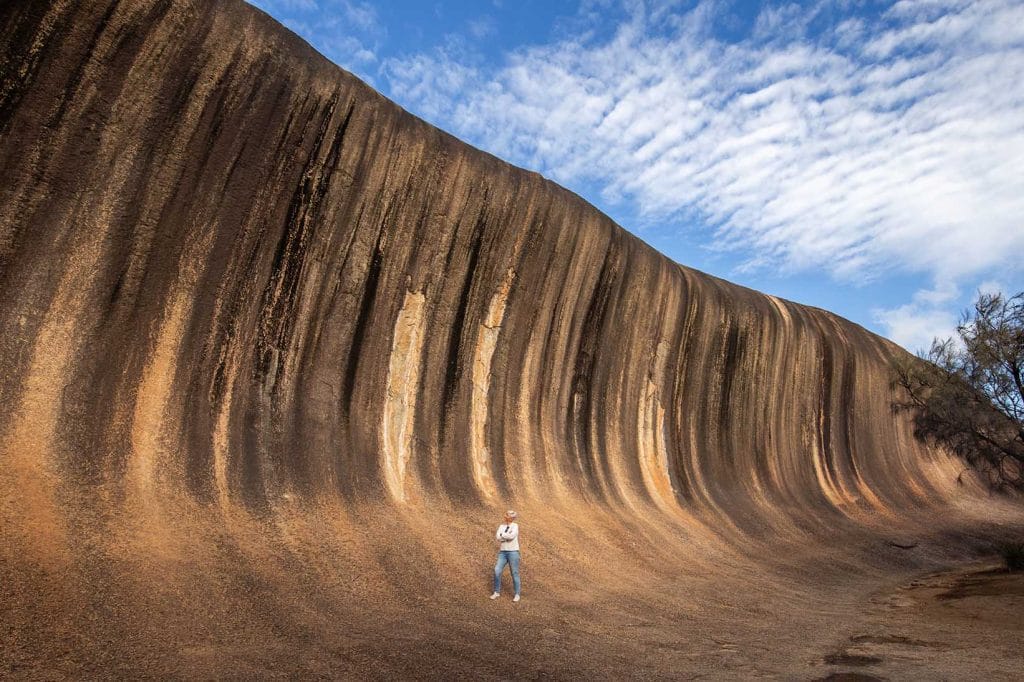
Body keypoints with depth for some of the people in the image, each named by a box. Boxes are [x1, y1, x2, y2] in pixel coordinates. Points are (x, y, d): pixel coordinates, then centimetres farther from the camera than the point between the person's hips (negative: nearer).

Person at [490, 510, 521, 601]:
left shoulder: (515, 526, -7)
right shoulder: (501, 526, 9)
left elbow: (511, 536, -25)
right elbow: (497, 537, -6)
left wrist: (502, 534, -11)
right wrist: (507, 537, -16)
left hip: (513, 552, -5)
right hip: (502, 553, 5)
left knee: (514, 573, -1)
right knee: (497, 571, -6)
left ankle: (517, 595, 12)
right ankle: (497, 592, 9)